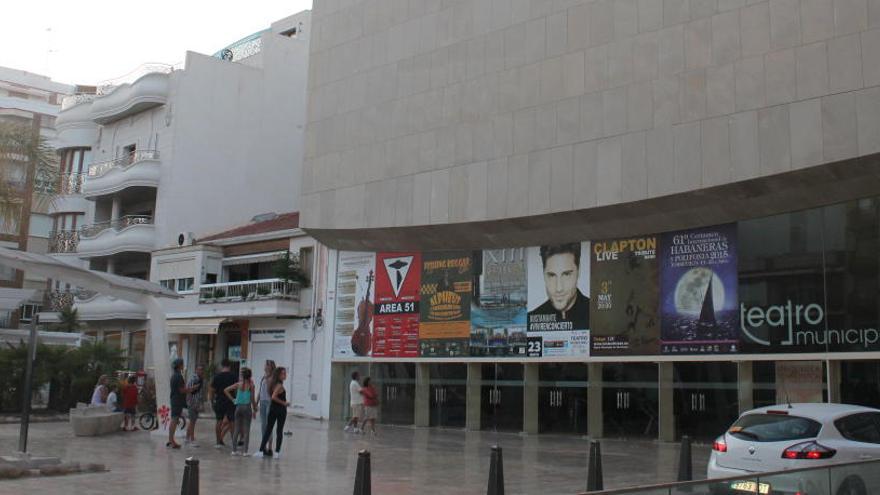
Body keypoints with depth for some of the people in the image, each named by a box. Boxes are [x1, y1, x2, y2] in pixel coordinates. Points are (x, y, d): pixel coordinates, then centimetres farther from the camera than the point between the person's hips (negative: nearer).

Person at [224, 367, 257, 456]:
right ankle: (244, 451, 2)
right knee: (246, 430, 3)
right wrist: (254, 410, 7)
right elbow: (253, 399, -3)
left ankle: (234, 450, 12)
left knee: (236, 430, 10)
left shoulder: (238, 384, 2)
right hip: (247, 407, -3)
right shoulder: (251, 385, -6)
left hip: (238, 407, 3)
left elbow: (226, 390, 1)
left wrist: (232, 399, 5)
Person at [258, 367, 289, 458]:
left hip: (272, 409, 7)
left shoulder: (275, 384, 9)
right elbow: (274, 397, -27)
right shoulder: (280, 385, -17)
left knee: (268, 429, 11)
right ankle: (277, 452, 3)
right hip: (280, 410, -7)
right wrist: (284, 403, -18)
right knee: (279, 431, 1)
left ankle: (262, 449, 11)